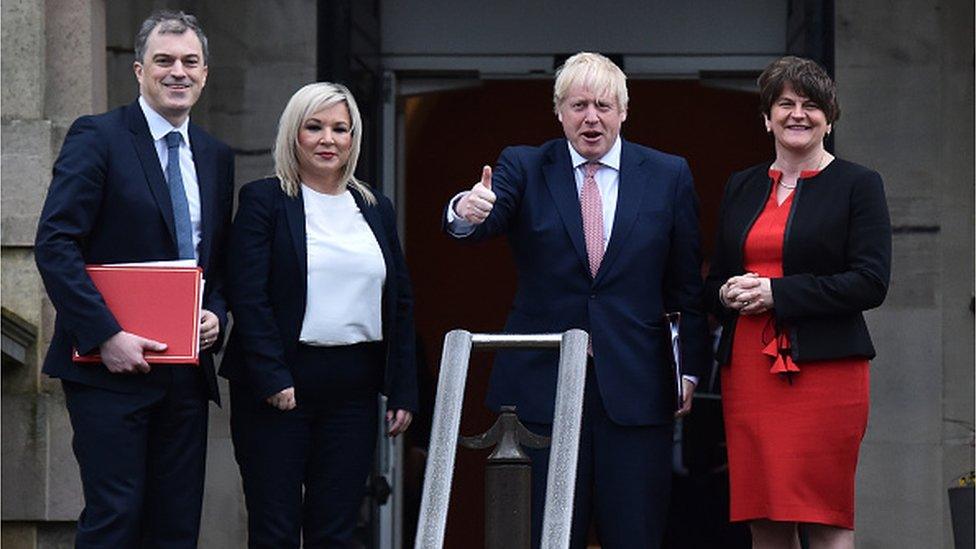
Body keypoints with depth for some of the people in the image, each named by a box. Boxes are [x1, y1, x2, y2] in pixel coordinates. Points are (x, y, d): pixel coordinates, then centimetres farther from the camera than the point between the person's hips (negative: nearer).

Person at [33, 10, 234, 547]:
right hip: (112, 364, -6)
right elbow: (54, 245, -12)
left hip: (186, 370, 6)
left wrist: (217, 313, 0)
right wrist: (107, 335, -19)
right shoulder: (97, 137, -5)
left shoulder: (216, 156, 15)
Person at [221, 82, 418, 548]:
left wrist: (403, 391, 8)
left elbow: (401, 303, 14)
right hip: (279, 387, -4)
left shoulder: (376, 210, 14)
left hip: (353, 386, 4)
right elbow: (247, 296, -8)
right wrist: (273, 380, -16)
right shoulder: (264, 200, 0)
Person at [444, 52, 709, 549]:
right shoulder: (523, 168, 6)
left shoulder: (669, 176, 8)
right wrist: (467, 212, -37)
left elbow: (686, 284, 9)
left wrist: (689, 369, 3)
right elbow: (480, 225, -13)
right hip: (543, 382, 0)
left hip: (635, 384, 0)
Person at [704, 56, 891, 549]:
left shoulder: (858, 185, 2)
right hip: (748, 370, 5)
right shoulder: (741, 188, 17)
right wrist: (728, 294, -2)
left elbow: (871, 283, -8)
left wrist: (777, 293, -12)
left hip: (824, 368, -5)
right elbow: (715, 282, 22)